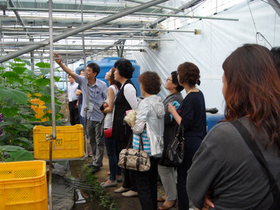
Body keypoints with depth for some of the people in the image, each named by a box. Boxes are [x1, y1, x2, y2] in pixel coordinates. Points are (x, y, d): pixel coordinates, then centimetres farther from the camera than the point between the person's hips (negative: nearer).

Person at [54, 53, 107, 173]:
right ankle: (95, 161, 33)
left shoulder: (102, 85, -12)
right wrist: (60, 63, -18)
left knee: (99, 142, 5)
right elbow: (71, 73, -9)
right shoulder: (83, 81, -2)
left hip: (99, 118, -5)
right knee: (92, 141, 18)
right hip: (88, 117, 5)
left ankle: (97, 163, 16)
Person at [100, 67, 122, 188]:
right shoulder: (117, 88, 11)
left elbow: (110, 108, -17)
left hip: (110, 123, -9)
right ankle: (118, 174, 27)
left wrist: (103, 110, 1)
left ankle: (112, 179, 6)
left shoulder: (111, 88, -14)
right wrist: (106, 105, 3)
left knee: (110, 152, -2)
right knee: (116, 150, 17)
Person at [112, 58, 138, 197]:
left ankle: (135, 188, 13)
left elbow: (136, 110, -19)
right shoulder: (123, 87, 15)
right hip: (121, 128, 10)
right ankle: (127, 184, 32)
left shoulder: (128, 87, -16)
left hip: (126, 128, -10)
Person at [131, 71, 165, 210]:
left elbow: (138, 129, -20)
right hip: (156, 149, 8)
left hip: (144, 150, -8)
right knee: (152, 184, 21)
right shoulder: (160, 102, 6)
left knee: (142, 186, 2)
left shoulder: (145, 103, -17)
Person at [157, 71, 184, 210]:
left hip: (168, 138, -10)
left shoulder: (175, 99, -21)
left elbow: (164, 119, -25)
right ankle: (171, 195, 32)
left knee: (163, 168, 1)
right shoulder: (172, 97, 11)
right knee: (169, 168, 18)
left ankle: (171, 198, 16)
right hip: (168, 137, 10)